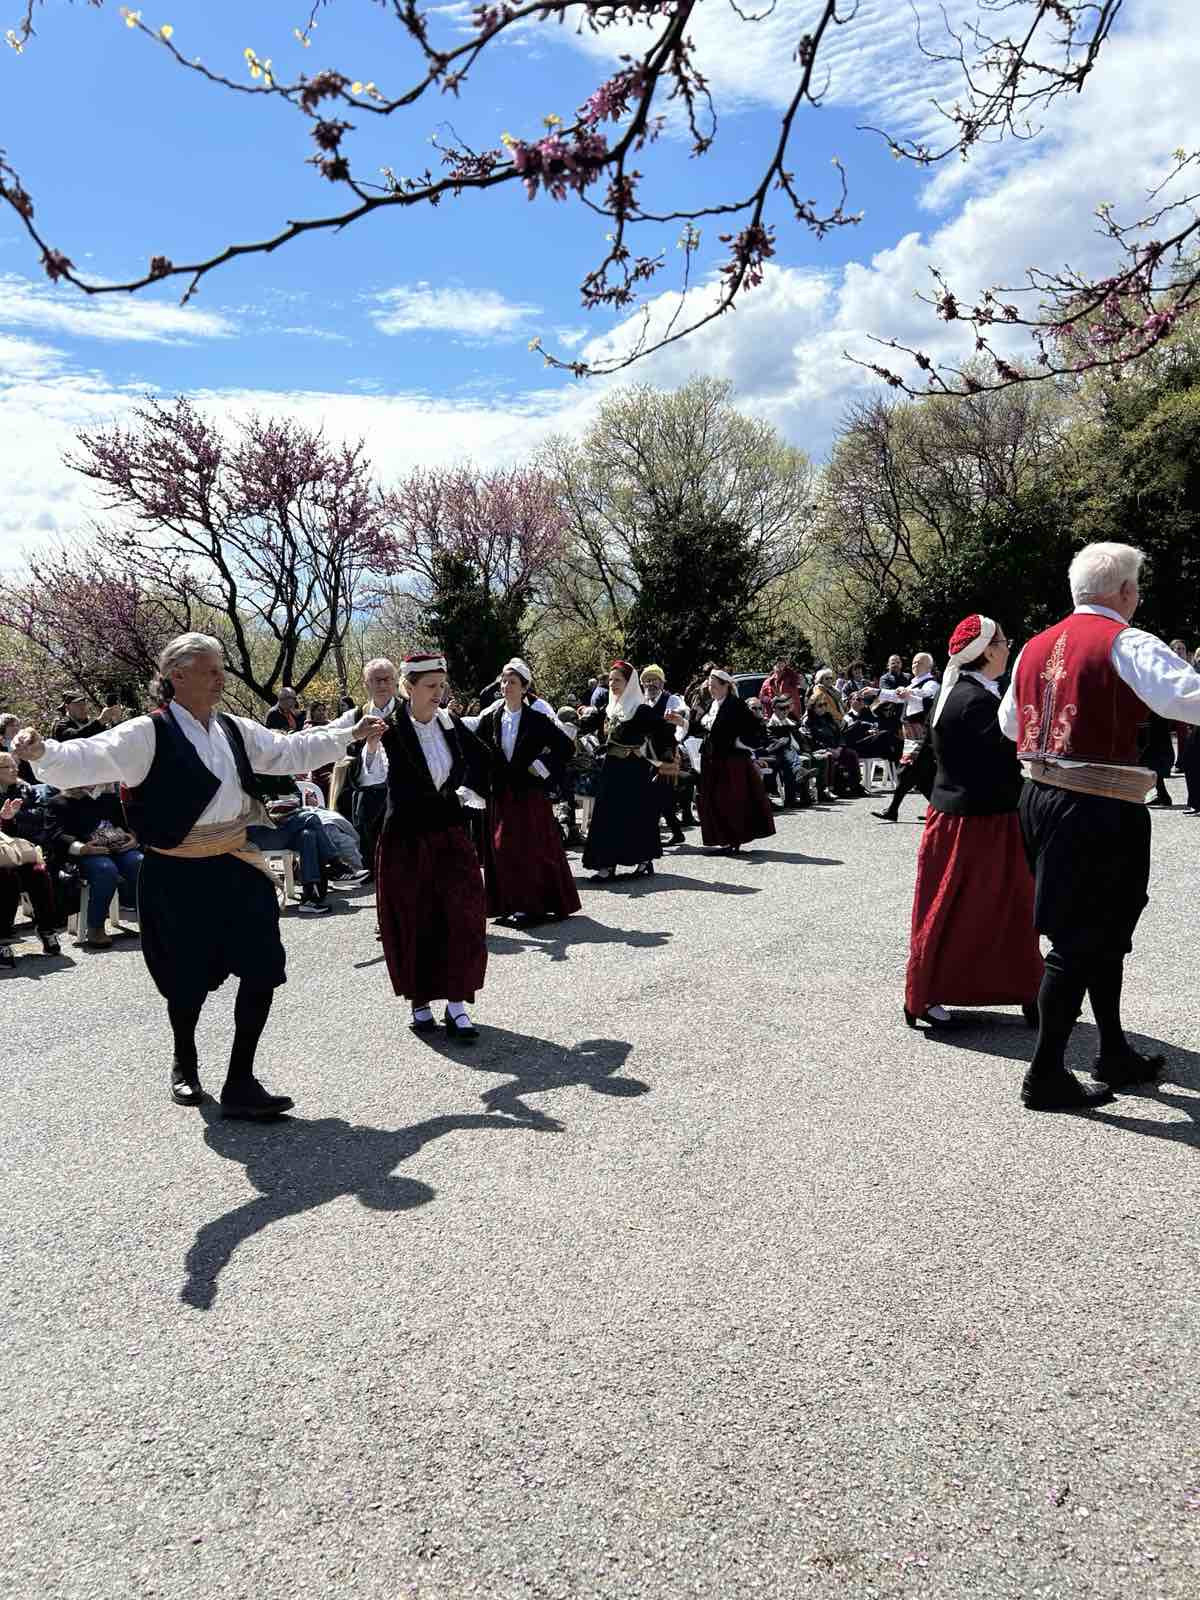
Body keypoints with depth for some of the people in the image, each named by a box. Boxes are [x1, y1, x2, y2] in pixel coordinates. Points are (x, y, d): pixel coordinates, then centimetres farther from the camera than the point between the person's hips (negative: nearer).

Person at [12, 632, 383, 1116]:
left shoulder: (234, 730, 8)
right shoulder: (148, 734, -11)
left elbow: (289, 751, 20)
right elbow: (88, 759, -22)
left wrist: (349, 735, 21)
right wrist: (43, 751, -42)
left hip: (236, 868, 5)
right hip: (178, 875, -5)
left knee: (263, 969, -2)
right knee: (190, 979, 9)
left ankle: (240, 1083, 11)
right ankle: (185, 1065, 40)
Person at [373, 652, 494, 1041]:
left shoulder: (450, 724, 1)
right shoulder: (390, 729, -12)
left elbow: (483, 759, 19)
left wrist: (468, 791, 11)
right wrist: (369, 745, -45)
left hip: (450, 832, 4)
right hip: (406, 837, -4)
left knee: (463, 916, -2)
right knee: (413, 922, 5)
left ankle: (456, 1004, 6)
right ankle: (420, 1002, 21)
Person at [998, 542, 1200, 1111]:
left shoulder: (1036, 646, 12)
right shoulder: (1126, 643, -11)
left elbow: (1009, 723, 24)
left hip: (1041, 800, 8)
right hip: (1098, 809, -8)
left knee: (1103, 931, 21)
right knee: (1083, 941, 0)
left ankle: (1114, 1054, 34)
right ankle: (1045, 1075, 8)